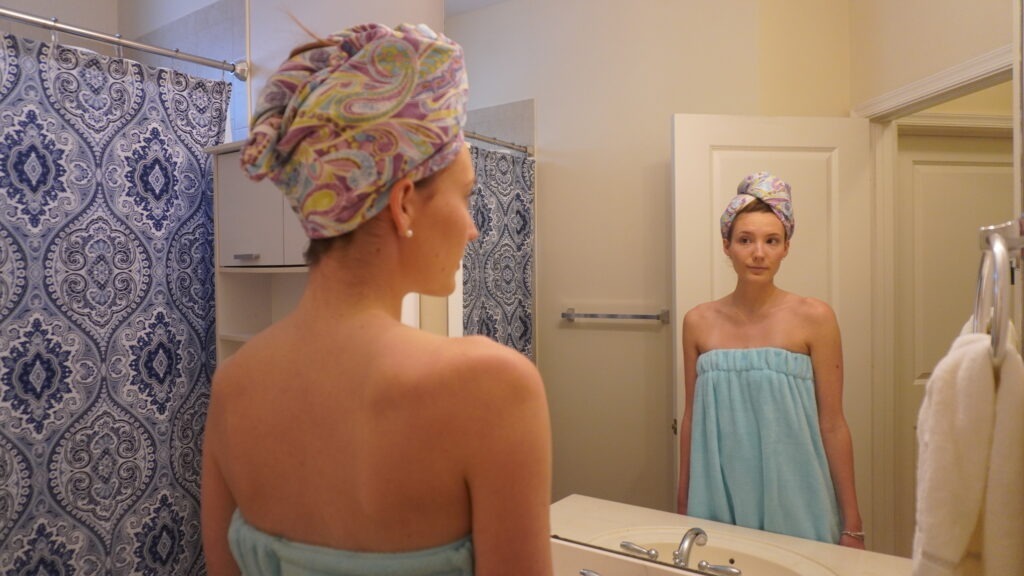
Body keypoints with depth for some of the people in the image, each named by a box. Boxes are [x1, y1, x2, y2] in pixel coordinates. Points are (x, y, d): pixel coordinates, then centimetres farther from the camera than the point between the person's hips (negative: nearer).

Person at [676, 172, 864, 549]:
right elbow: (692, 418, 6)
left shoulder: (814, 318, -7)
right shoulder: (698, 322, -1)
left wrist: (852, 523, -1)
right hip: (719, 503, 2)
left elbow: (832, 424, -4)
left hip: (793, 503, -2)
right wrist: (683, 506, 10)